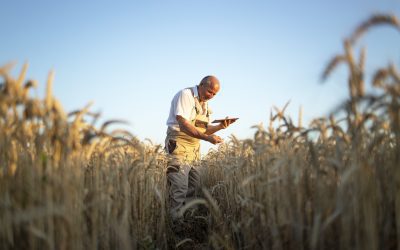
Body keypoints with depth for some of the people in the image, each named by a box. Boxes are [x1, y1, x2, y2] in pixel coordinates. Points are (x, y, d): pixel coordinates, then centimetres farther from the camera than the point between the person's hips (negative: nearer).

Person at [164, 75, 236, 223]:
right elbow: (184, 125, -21)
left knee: (194, 184, 8)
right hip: (179, 144, -9)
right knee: (180, 186, -14)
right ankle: (176, 219, -10)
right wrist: (207, 138, -27)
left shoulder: (204, 103, 16)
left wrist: (220, 126, 0)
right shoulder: (186, 95, -11)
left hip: (194, 147, 9)